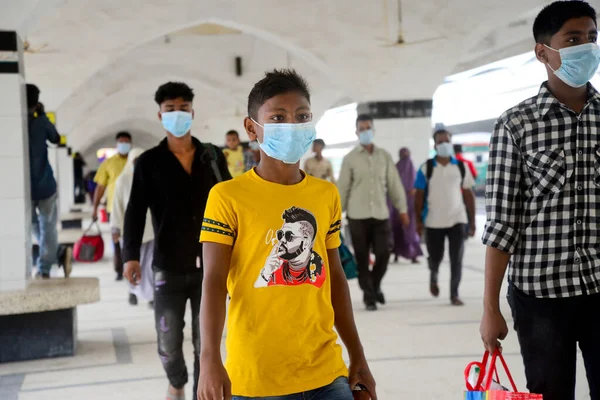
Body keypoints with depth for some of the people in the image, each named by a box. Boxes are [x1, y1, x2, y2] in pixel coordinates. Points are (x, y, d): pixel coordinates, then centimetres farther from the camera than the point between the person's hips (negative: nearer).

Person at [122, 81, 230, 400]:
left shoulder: (213, 157, 6)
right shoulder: (149, 162, 1)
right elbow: (136, 211, -6)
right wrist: (131, 256, -18)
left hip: (211, 266, 1)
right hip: (169, 268, -1)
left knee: (206, 344, 3)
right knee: (168, 343, 6)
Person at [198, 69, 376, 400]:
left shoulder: (327, 195, 9)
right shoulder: (228, 197, -6)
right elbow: (214, 281, -11)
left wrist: (357, 356, 16)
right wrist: (210, 359, -22)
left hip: (325, 373, 4)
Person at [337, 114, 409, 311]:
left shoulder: (385, 156, 6)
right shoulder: (350, 158, 1)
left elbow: (394, 184, 8)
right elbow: (343, 187, 1)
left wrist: (402, 209, 6)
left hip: (381, 214, 2)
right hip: (358, 215, -2)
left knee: (383, 254, -2)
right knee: (362, 258, 1)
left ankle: (375, 286, 25)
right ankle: (369, 296, 12)